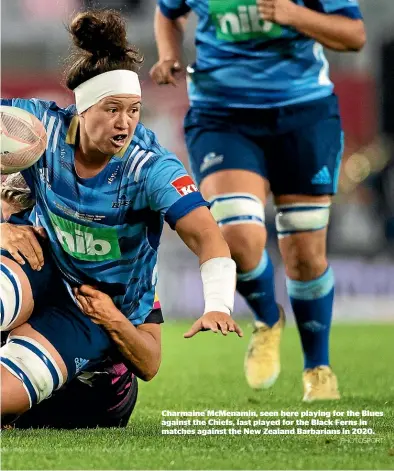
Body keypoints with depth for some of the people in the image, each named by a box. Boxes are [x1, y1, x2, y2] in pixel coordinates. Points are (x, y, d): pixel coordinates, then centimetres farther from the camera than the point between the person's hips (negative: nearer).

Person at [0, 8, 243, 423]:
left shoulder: (151, 168, -22)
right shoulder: (42, 127, -15)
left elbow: (206, 238, -32)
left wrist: (217, 307, -50)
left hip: (103, 307, -1)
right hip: (40, 263, 1)